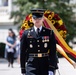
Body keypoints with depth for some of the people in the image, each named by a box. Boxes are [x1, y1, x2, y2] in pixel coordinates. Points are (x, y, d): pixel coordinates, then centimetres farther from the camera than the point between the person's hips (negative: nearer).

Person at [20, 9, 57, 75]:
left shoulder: (49, 33, 2)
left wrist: (51, 69, -10)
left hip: (45, 66, 1)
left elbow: (53, 52, -2)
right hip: (31, 66, -1)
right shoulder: (26, 33, 3)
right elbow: (22, 53, 5)